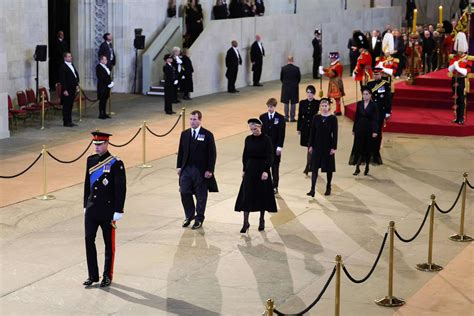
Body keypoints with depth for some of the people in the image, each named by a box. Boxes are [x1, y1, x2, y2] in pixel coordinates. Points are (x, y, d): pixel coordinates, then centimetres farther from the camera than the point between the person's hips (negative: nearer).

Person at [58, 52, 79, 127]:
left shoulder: (72, 65, 14)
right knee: (66, 106, -2)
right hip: (67, 90, -8)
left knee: (70, 106, 12)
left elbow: (76, 75, 20)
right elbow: (62, 79, -15)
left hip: (72, 89, 8)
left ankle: (69, 121, 18)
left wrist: (77, 85, 9)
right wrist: (64, 90, -19)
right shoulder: (62, 66, -11)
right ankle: (66, 122, 3)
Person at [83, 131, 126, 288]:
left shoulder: (116, 163, -10)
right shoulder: (91, 160, 7)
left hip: (108, 210, -5)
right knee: (89, 240, 2)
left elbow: (121, 188, -11)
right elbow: (87, 184, 14)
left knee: (109, 244, 6)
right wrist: (86, 205, 14)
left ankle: (107, 276, 17)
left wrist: (118, 211, -12)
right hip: (92, 209, 5)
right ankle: (93, 275, 13)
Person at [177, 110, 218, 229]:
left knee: (201, 196, 5)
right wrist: (179, 166, 4)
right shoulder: (184, 134, 8)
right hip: (186, 169, 4)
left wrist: (209, 170, -11)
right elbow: (181, 151, 12)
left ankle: (199, 219, 18)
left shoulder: (207, 135, -6)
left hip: (201, 171, -4)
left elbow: (212, 154, -7)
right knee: (184, 193, 2)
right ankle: (189, 215, 22)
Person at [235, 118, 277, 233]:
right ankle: (246, 223, 2)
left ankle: (262, 220, 22)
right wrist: (244, 170, 9)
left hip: (262, 170, -3)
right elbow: (245, 155, 11)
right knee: (246, 196, -1)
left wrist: (266, 171, -19)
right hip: (250, 170, 3)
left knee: (262, 195, 6)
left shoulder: (266, 140, -9)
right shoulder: (248, 139, 4)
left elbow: (270, 157, -12)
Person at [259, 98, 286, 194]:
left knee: (275, 167, 5)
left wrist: (279, 146, -12)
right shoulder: (262, 117, 3)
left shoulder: (280, 118, -4)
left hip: (275, 146, -2)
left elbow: (282, 133, -6)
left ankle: (275, 187, 12)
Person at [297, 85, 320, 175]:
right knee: (308, 148, 12)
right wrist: (299, 128, 6)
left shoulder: (317, 103, -6)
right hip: (305, 128, 4)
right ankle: (311, 166, 25)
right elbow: (300, 116, 7)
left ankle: (308, 167, -6)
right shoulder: (302, 103, 4)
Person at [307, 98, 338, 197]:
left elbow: (335, 134, -5)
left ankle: (328, 187, 25)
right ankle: (312, 189, -4)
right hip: (317, 145, 2)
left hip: (328, 146, -2)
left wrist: (334, 147, -9)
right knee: (314, 168, -3)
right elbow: (312, 132, 4)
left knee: (329, 168, 9)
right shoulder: (316, 118, 0)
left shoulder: (333, 118, -6)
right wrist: (310, 145, 1)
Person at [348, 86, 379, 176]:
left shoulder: (373, 105, -7)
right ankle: (357, 168, -2)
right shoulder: (359, 104, 4)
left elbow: (375, 119, -9)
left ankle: (367, 167, 21)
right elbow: (356, 117, 8)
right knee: (358, 147, -4)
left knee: (368, 148, 6)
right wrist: (354, 129, 9)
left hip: (369, 129, -3)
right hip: (360, 128, 3)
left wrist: (375, 131, -15)